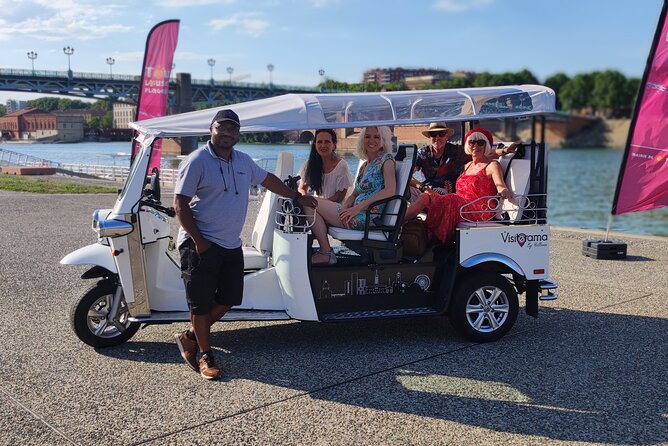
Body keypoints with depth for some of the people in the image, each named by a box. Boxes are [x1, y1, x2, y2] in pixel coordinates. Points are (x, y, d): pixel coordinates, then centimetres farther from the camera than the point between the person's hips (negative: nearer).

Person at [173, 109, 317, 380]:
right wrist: (199, 242, -17)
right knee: (201, 304, 3)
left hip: (231, 245, 7)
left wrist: (297, 197, 30)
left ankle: (190, 337, 30)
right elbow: (180, 205, -14)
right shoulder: (197, 161, -11)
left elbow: (268, 179, 27)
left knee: (227, 299, 12)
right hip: (201, 245, -7)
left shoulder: (243, 161, 10)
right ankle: (205, 356, 18)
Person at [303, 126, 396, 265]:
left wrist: (358, 207, -20)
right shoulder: (365, 165, 22)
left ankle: (326, 252, -8)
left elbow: (390, 190, -18)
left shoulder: (386, 159, -4)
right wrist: (345, 206, -4)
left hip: (368, 216, -9)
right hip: (358, 214, 9)